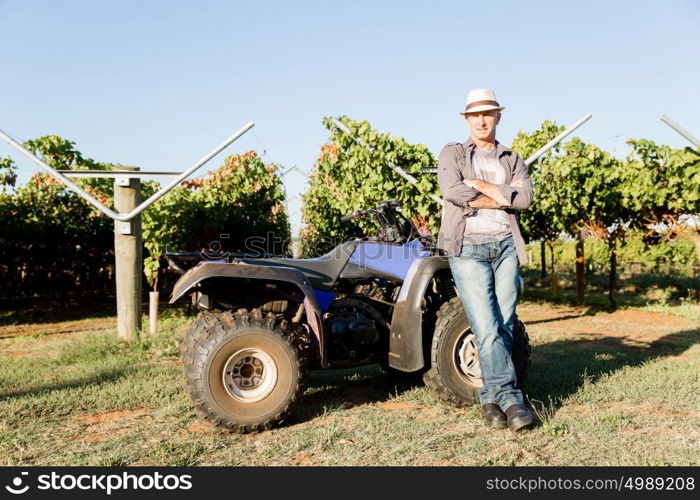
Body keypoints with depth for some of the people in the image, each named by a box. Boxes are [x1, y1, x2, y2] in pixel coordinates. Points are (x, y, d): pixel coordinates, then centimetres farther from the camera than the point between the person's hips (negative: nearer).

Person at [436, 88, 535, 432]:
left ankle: (490, 398, 7)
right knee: (486, 327, -13)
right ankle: (509, 396, -12)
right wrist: (503, 196, -3)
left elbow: (525, 197, 0)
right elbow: (452, 191, -10)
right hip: (468, 248, -3)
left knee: (504, 325, -1)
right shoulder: (452, 153, 12)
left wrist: (481, 186, -7)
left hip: (506, 246, 3)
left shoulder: (512, 160, 20)